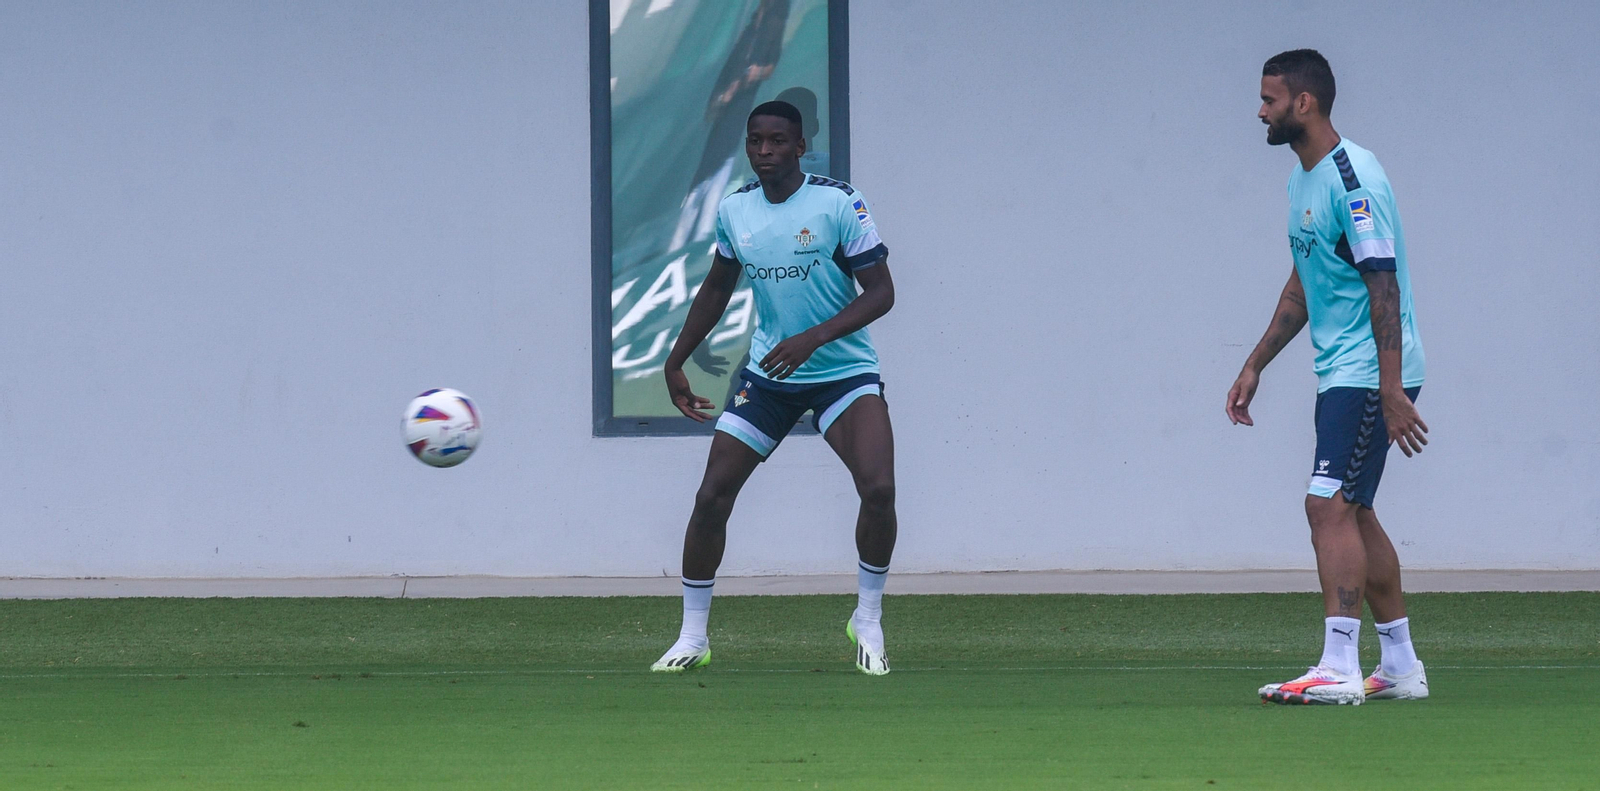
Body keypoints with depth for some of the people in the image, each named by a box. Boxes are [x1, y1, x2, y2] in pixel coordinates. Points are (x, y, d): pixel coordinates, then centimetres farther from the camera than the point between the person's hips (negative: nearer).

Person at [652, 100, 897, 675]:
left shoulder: (838, 203, -13)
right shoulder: (734, 211, 1)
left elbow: (880, 293, -14)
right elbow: (717, 290, 19)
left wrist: (812, 339, -25)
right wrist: (675, 362, 18)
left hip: (843, 370, -4)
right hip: (767, 375, 4)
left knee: (878, 489, -23)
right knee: (712, 497, -5)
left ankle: (868, 621, -1)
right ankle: (692, 638, 10)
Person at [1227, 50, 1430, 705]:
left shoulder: (1352, 179, -18)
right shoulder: (1303, 179, 14)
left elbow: (1383, 288, -22)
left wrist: (1392, 393, -25)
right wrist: (1255, 367, 22)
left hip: (1371, 374, -10)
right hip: (1339, 374, 10)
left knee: (1330, 506, -16)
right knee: (1352, 513, 12)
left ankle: (1338, 668, -19)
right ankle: (1400, 666, 18)